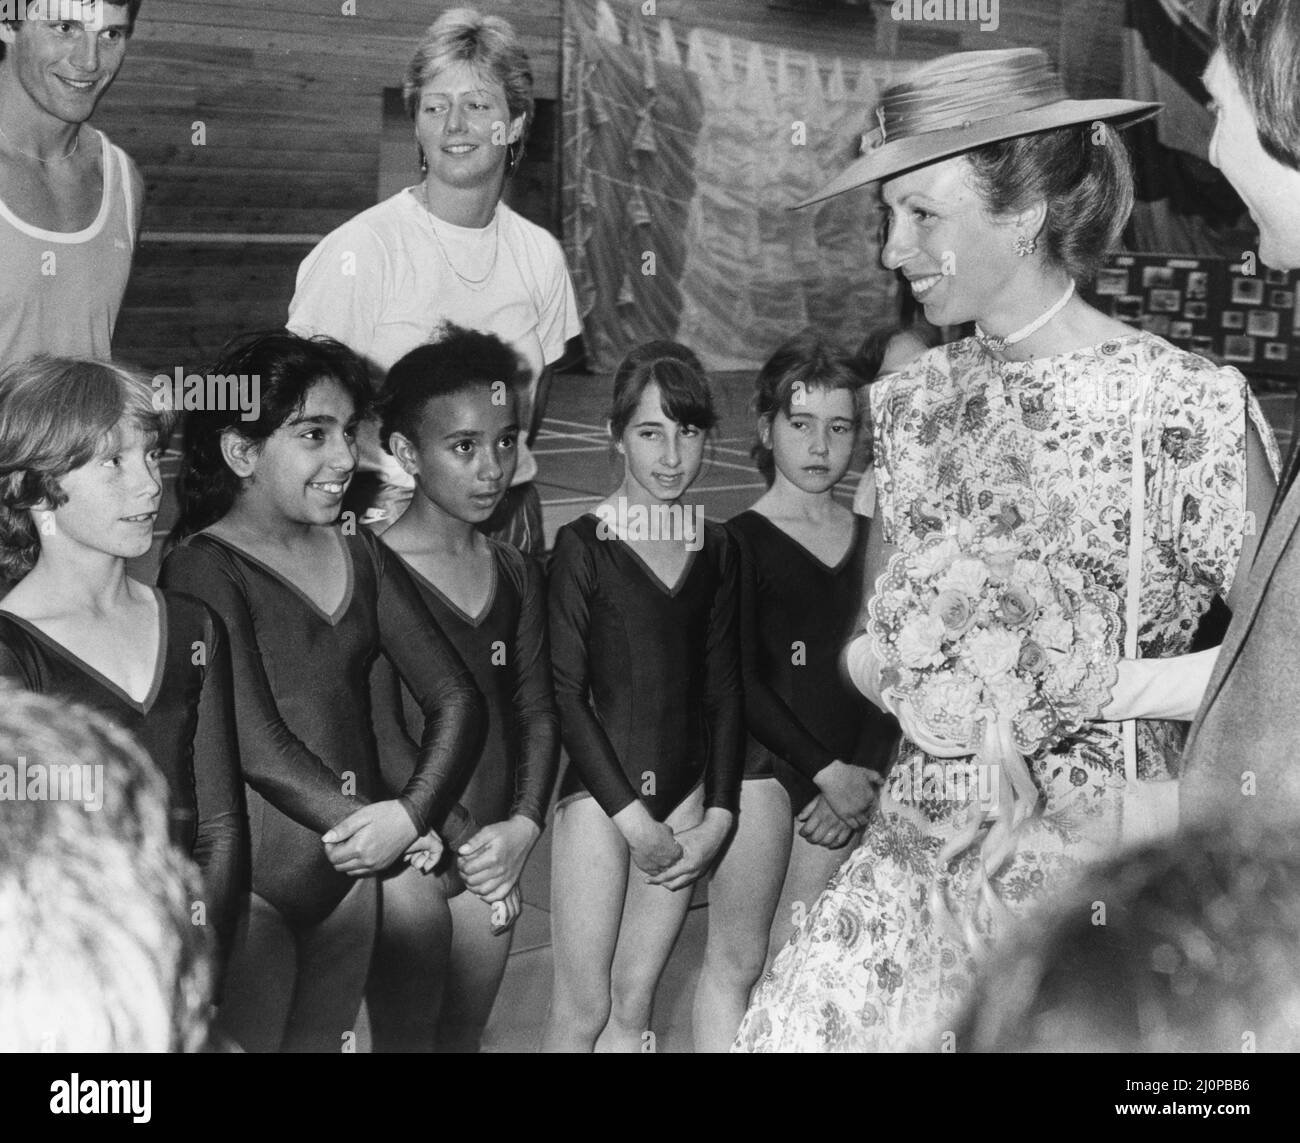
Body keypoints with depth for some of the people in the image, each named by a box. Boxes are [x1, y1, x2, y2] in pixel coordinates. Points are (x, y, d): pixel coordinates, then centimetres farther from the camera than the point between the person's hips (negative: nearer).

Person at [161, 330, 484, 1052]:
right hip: (250, 874, -6)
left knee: (326, 1039, 16)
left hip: (351, 866, 6)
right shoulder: (204, 567, -11)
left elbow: (456, 697, 1)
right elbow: (257, 745, -19)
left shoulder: (359, 553, 8)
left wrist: (411, 813, -15)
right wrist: (371, 825, -15)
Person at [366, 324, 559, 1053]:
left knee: (466, 1035, 15)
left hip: (494, 848, 6)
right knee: (405, 1036, 2)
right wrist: (457, 844, -13)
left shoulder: (518, 574, 9)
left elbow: (537, 712, 7)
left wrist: (523, 826, -7)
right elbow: (380, 733, -14)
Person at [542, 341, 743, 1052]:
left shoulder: (716, 549, 8)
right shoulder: (584, 545, -6)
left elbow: (723, 688, 10)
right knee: (583, 1006, -1)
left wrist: (718, 816, 1)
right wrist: (634, 819, -11)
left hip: (686, 792, 4)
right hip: (601, 793, -4)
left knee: (633, 1001, 6)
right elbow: (565, 693, -8)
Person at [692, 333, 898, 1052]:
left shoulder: (871, 540, 11)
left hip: (847, 773, 4)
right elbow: (739, 682, -8)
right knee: (737, 958, -2)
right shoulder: (742, 541, -2)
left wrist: (861, 777, -5)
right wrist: (827, 770, -13)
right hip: (759, 762, -4)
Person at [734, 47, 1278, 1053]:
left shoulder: (1188, 407, -11)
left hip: (1106, 854, -4)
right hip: (925, 847, 4)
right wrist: (901, 686, -8)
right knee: (794, 1023, -9)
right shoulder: (916, 400, 6)